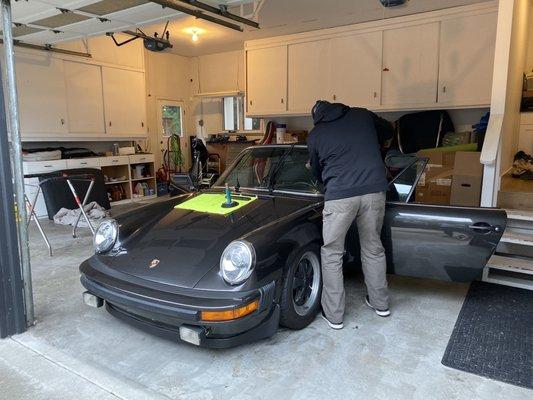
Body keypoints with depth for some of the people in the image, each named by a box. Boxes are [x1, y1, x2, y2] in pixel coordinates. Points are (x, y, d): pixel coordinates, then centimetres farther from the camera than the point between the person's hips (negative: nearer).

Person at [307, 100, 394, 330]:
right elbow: (388, 130, 32)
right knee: (373, 248, 19)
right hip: (374, 190, 3)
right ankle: (380, 303, 34)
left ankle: (334, 315, 16)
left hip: (339, 196, -3)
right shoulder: (362, 115, 15)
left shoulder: (315, 135, 11)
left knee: (331, 255, 10)